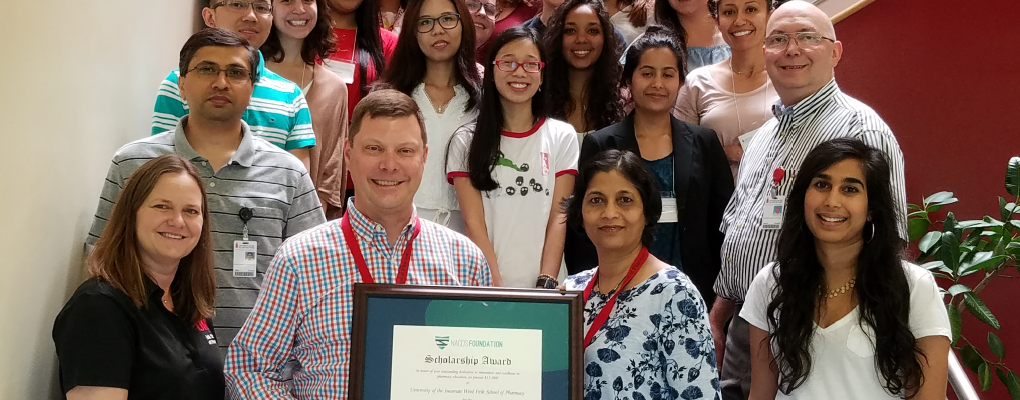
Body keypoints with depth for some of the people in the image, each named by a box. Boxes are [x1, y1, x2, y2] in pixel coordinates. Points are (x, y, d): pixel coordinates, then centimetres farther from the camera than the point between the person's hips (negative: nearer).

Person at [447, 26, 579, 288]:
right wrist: (496, 289, -14)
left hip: (545, 285, 1)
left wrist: (546, 285, -12)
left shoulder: (563, 136, 4)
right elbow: (473, 223, -5)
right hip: (484, 282, 0)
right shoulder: (467, 141, 2)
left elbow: (558, 219, -1)